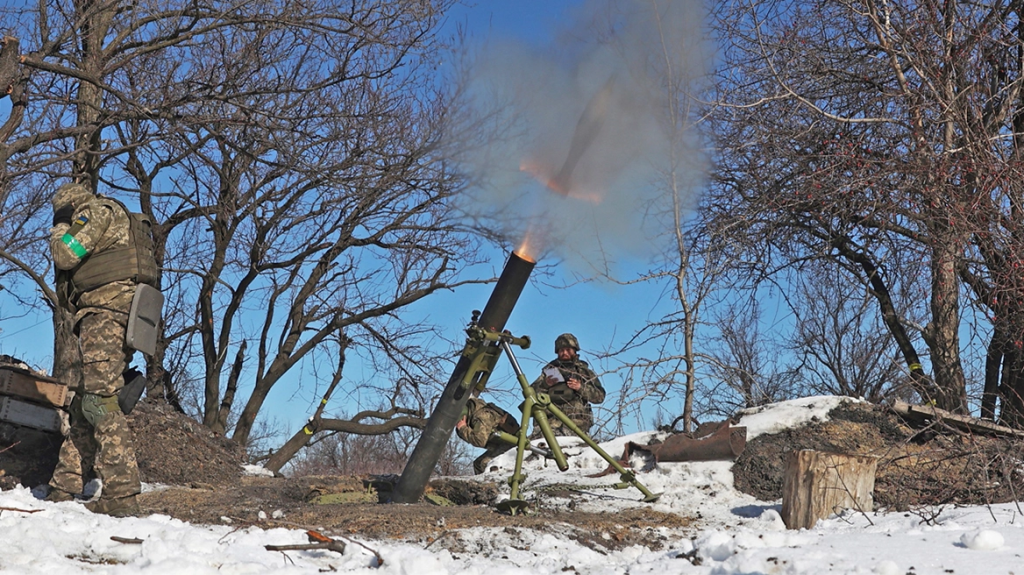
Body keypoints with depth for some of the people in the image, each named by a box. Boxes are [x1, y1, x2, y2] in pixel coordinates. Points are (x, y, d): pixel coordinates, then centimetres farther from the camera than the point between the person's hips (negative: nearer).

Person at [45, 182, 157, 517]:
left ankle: (121, 496, -27)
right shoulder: (118, 225, 33)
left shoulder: (97, 211, 4)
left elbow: (65, 255, -6)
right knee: (83, 406, 9)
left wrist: (59, 229, 12)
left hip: (106, 313, -11)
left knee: (99, 401, -19)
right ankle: (63, 491, 10)